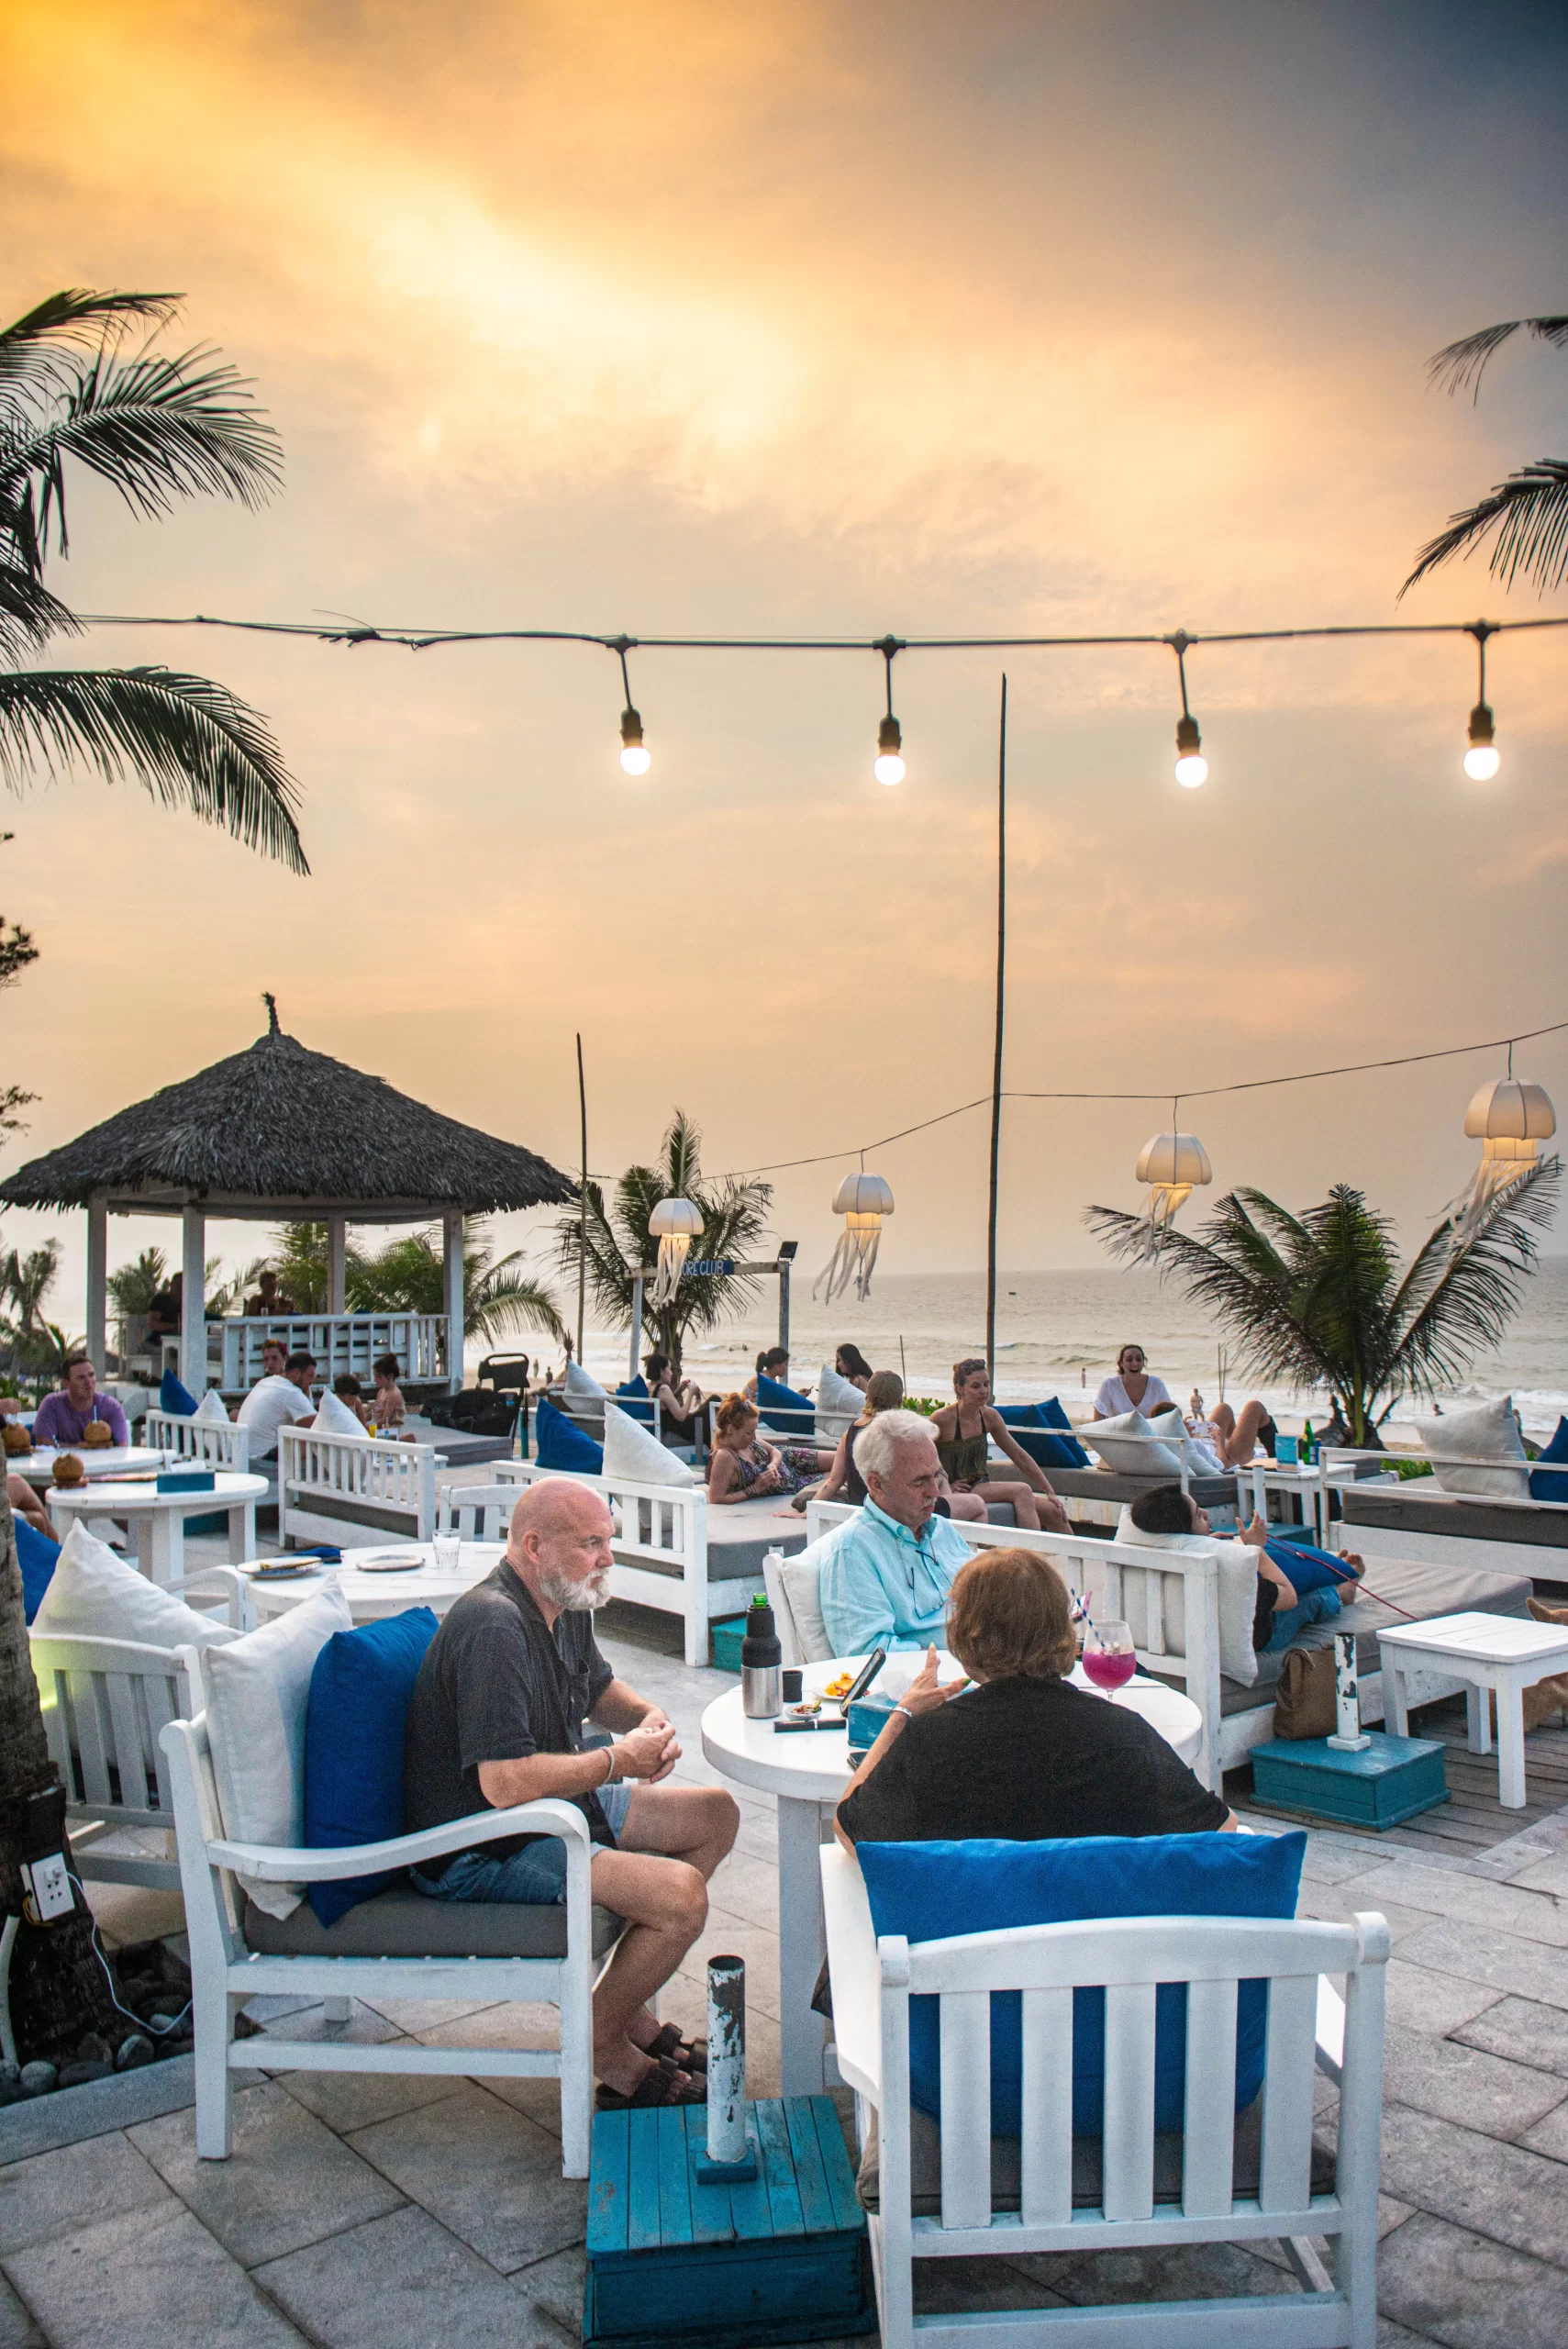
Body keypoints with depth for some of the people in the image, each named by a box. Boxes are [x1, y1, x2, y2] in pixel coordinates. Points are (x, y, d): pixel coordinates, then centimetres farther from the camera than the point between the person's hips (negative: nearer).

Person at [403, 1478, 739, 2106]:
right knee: (681, 1895, -24)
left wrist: (650, 1718, 1)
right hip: (478, 1851, -11)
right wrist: (619, 1760, -21)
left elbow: (600, 1688, 24)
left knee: (715, 1815, 15)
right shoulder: (494, 1627, -27)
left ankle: (627, 2009, 20)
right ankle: (604, 2048, 2)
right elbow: (504, 1783, -34)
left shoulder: (566, 1606, 5)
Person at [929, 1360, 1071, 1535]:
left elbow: (1020, 1456, 9)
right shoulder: (943, 1420, -15)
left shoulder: (990, 1416, 5)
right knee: (1022, 1490, -28)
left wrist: (1049, 1492, 7)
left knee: (1055, 1512, -7)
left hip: (983, 1486, 7)